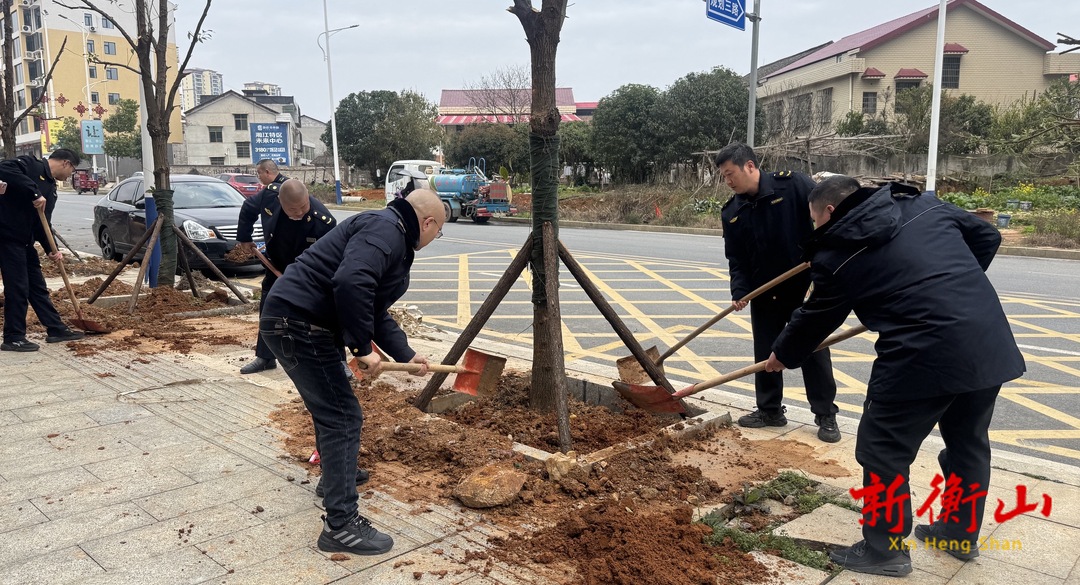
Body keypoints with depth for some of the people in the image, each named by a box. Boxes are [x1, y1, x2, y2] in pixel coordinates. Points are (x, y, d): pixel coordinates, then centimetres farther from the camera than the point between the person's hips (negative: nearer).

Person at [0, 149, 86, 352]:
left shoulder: (51, 188, 18)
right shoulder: (31, 164, -6)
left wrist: (51, 250, 4)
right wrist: (34, 193, -28)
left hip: (25, 241, 9)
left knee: (37, 286, 14)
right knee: (17, 288, -5)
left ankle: (56, 329, 21)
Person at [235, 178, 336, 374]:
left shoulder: (323, 221, -39)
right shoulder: (269, 195, -27)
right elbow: (248, 208, -2)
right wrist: (243, 238, 5)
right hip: (278, 266, 4)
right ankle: (265, 357, 25)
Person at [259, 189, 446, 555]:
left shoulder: (392, 239, 20)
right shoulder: (386, 230, -14)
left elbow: (376, 311, 26)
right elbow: (351, 283, -32)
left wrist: (405, 355, 23)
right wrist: (363, 348, -22)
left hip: (298, 322, 11)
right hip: (296, 323, -11)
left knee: (332, 409, 26)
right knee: (343, 417, -8)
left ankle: (338, 474, 48)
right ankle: (341, 525, -3)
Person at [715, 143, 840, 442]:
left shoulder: (792, 184, -14)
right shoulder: (732, 212, 1)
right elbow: (736, 259, 2)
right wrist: (739, 291, -13)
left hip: (806, 286, -4)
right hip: (764, 294, 5)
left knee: (814, 350, 4)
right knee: (765, 353, 10)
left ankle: (826, 415, 16)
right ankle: (770, 410, 26)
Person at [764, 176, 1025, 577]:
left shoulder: (837, 254, -1)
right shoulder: (924, 204, 13)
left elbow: (815, 319, 11)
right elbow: (987, 237, 21)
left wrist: (783, 355, 28)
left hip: (924, 356, -7)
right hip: (991, 344, 8)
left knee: (882, 452, 9)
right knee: (969, 442, 25)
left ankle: (886, 550, 20)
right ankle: (961, 535, 41)